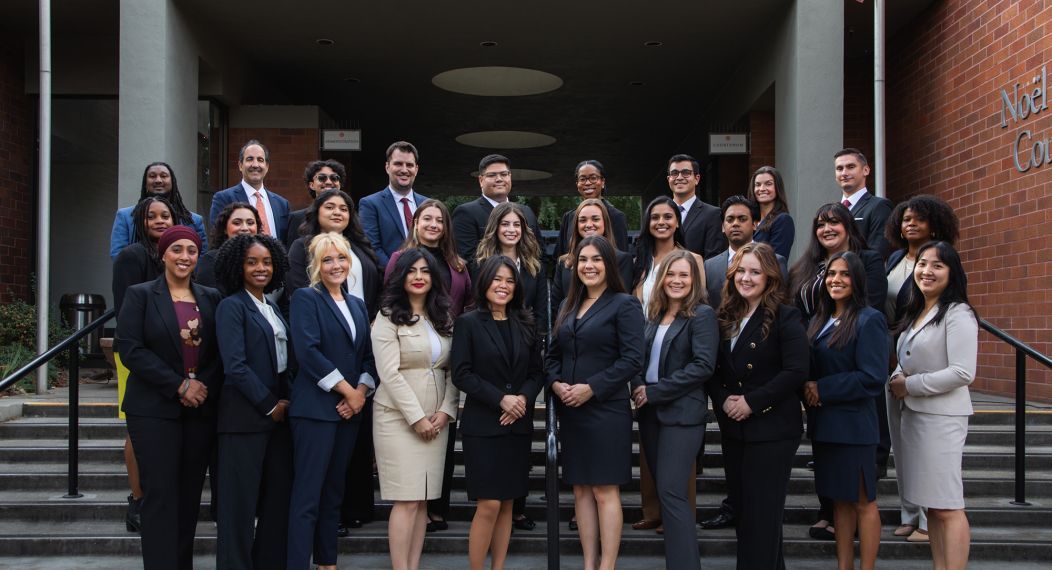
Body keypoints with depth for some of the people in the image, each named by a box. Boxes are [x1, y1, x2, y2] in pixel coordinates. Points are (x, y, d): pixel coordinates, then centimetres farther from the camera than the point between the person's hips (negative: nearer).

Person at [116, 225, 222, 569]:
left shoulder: (212, 299, 10)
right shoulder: (140, 295, 1)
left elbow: (221, 352, 8)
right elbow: (129, 348, -9)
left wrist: (205, 387, -11)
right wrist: (179, 386, -14)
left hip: (201, 409, 4)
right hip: (155, 409, -3)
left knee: (190, 495, 7)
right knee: (160, 495, -5)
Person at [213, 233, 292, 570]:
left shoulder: (273, 309, 15)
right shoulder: (232, 306, -7)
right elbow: (235, 366, -15)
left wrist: (287, 401, 3)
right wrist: (270, 405, -12)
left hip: (278, 412, 7)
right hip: (245, 416, -7)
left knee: (278, 496, 9)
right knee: (241, 500, 0)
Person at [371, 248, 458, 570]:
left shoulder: (444, 319, 13)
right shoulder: (389, 318, -3)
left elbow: (453, 371, 9)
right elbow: (390, 373, -11)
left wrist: (446, 411, -5)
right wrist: (417, 417, -13)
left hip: (436, 420, 5)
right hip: (399, 418, -5)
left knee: (423, 499, 4)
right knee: (407, 501, -7)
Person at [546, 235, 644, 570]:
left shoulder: (624, 305, -4)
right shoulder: (568, 307, 16)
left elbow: (632, 360, -12)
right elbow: (552, 355, 16)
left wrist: (591, 388, -17)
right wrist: (555, 383, -4)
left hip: (606, 411, -6)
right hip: (569, 412, 6)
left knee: (605, 491, -3)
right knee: (580, 490, 8)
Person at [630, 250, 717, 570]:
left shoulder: (702, 315, -8)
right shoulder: (655, 314, 12)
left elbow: (703, 365, -17)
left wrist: (655, 392, -16)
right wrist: (638, 388, -4)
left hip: (681, 413, -7)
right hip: (649, 412, 7)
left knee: (672, 492, -11)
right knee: (664, 489, 11)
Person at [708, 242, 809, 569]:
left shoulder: (785, 318, -8)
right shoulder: (725, 317, 10)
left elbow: (796, 371, -17)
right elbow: (714, 369, 12)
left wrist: (752, 402, -17)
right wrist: (722, 400, -7)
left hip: (772, 429, -6)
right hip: (733, 429, 6)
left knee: (762, 514, -3)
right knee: (741, 509, 12)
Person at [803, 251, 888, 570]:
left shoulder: (869, 320, -10)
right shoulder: (820, 321, 13)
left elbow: (873, 378, -17)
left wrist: (822, 389, -15)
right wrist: (808, 390, -3)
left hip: (853, 424, -7)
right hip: (823, 424, 7)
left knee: (863, 502, 1)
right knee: (839, 500, 13)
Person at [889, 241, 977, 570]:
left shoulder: (958, 314, -10)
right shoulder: (914, 313, 16)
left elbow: (962, 373, -17)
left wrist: (910, 386, -12)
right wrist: (897, 380, 1)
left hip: (942, 417, -8)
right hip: (912, 415, 8)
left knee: (947, 507, -7)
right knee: (930, 505, 11)